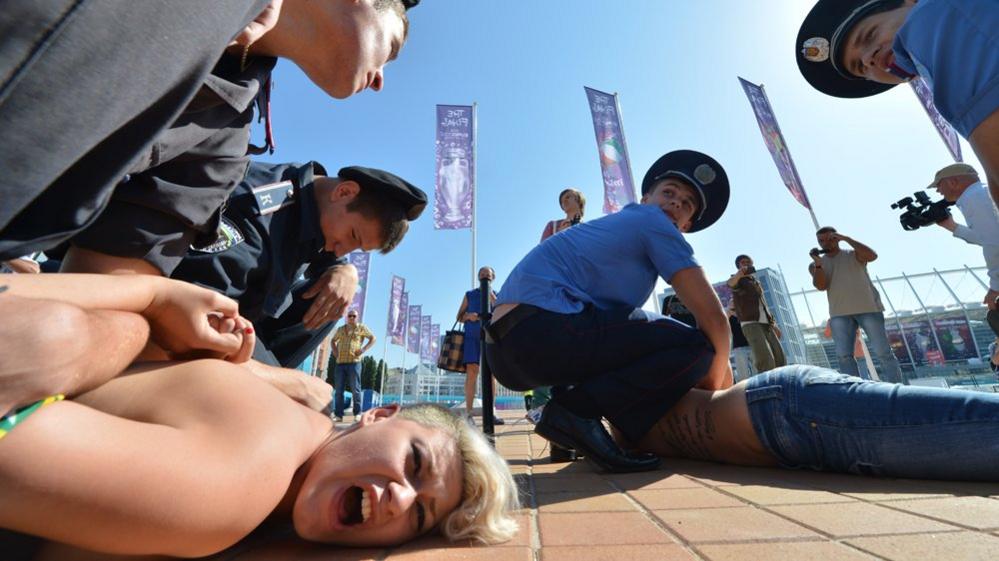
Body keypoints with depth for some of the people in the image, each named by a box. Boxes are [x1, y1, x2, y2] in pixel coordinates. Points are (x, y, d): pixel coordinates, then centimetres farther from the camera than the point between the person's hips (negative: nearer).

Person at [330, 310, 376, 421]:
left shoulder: (361, 327, 6)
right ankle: (338, 415, 10)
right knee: (338, 390, 4)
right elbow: (333, 340, 32)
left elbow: (373, 338, 5)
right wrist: (334, 350, 14)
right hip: (340, 363, 4)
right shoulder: (341, 329, 18)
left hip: (354, 362, -4)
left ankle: (357, 414, 2)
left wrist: (364, 349, -6)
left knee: (355, 389, -3)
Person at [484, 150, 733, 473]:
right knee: (696, 346, -3)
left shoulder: (609, 227, 33)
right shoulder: (653, 221, 8)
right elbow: (713, 317, 2)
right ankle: (579, 411, -12)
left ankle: (574, 407, 11)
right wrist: (717, 387, 19)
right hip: (545, 327, -9)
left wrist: (688, 380, 35)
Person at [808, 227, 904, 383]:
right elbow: (821, 286, -4)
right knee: (843, 355, -5)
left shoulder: (854, 255, 11)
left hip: (868, 308, -1)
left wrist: (846, 238, -9)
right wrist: (818, 264, -16)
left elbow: (872, 255, -11)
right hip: (839, 313, 1)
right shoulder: (815, 265, 11)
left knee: (883, 352, -3)